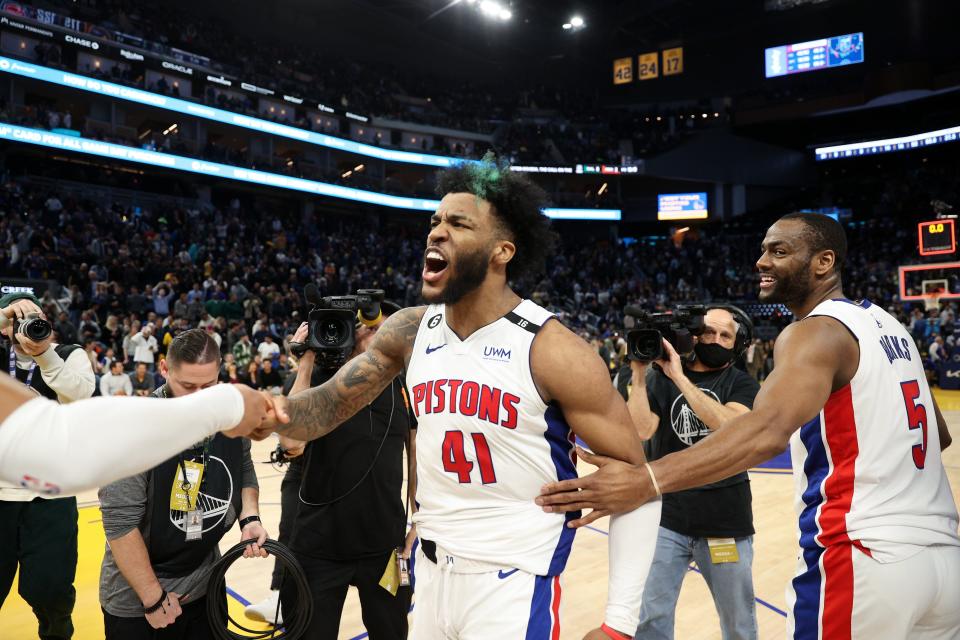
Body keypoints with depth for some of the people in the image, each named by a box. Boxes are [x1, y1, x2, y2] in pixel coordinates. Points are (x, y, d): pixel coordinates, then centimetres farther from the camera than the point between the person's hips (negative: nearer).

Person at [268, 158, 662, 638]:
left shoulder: (552, 352, -18)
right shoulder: (409, 331, -3)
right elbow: (328, 406, 4)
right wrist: (272, 412, -20)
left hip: (513, 585, -5)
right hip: (429, 572, 5)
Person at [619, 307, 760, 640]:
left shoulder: (742, 384, 0)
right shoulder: (660, 378, 2)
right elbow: (641, 430, -11)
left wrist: (680, 377, -22)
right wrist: (638, 373, -16)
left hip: (725, 522, 0)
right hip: (665, 516, 1)